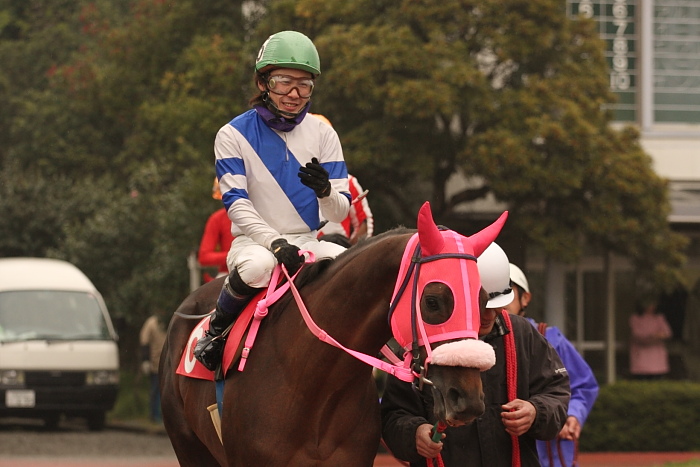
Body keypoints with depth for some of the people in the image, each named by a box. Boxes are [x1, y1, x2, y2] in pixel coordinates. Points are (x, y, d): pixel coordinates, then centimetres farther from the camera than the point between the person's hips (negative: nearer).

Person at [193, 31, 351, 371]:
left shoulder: (322, 134, 5)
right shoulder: (233, 135, -3)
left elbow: (340, 212, 1)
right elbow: (237, 205, -11)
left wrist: (325, 190, -24)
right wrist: (276, 243, -28)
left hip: (308, 243, 3)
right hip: (253, 242, -3)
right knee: (258, 266, -39)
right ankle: (216, 328, -11)